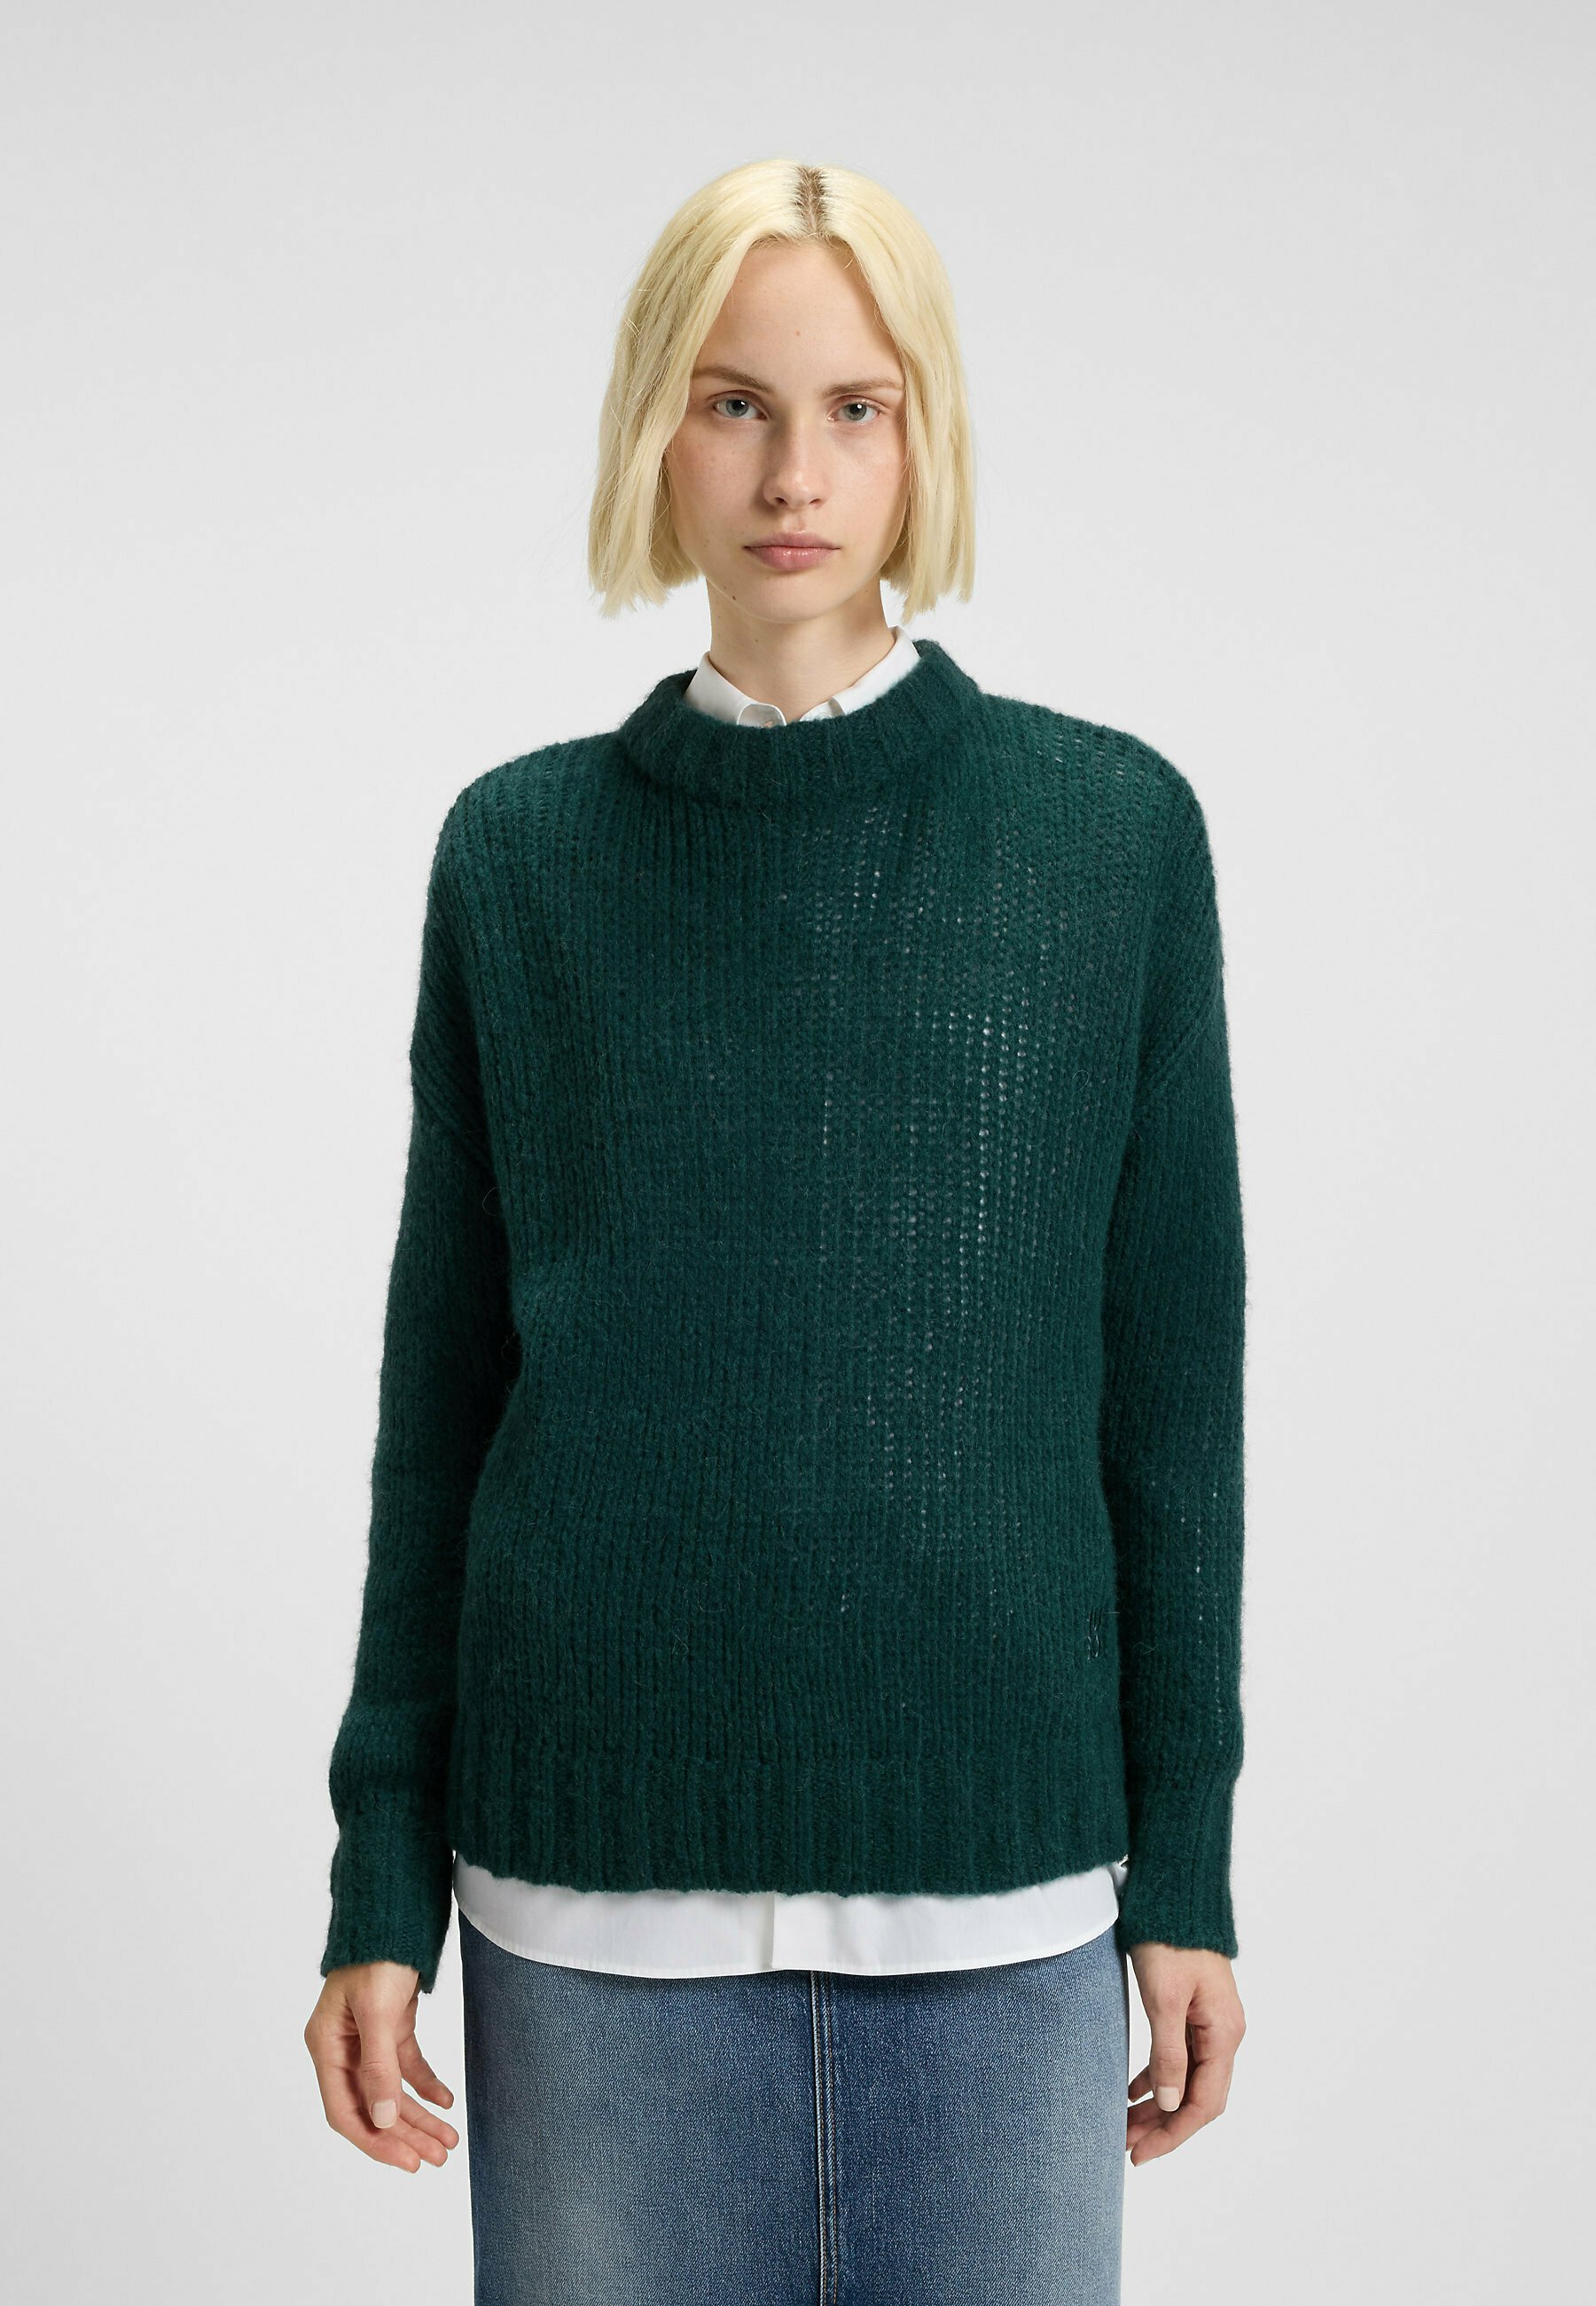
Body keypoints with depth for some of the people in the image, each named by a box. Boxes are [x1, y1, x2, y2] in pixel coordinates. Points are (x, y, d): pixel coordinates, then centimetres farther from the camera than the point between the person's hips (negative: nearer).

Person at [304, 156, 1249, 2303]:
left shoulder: (1113, 829, 1)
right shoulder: (522, 853, 3)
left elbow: (1172, 1371, 3)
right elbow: (444, 1373, 6)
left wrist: (1188, 1865, 3)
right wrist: (382, 1881, 4)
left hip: (1002, 1875, 0)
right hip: (597, 1871, 1)